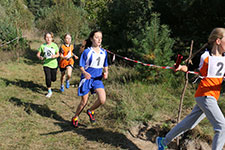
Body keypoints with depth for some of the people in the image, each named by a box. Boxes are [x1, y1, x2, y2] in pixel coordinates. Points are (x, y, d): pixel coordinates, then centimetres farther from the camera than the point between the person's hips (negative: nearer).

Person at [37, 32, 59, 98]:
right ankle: (49, 91, 9)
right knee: (48, 78, -10)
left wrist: (55, 56, -20)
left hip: (54, 64, 1)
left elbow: (58, 54, 2)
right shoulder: (42, 46, -4)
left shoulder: (54, 45, -4)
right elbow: (38, 54, 1)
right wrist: (40, 57, -21)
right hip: (46, 64, -1)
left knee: (53, 79, 7)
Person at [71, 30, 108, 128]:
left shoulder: (104, 52, 4)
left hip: (97, 79, 3)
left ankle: (90, 111, 14)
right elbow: (81, 66, -5)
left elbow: (105, 66, 15)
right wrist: (84, 73, -26)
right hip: (86, 78, -3)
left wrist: (105, 72, -6)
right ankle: (75, 118, 32)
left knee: (102, 100, -16)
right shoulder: (87, 52, -9)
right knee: (84, 102, 5)